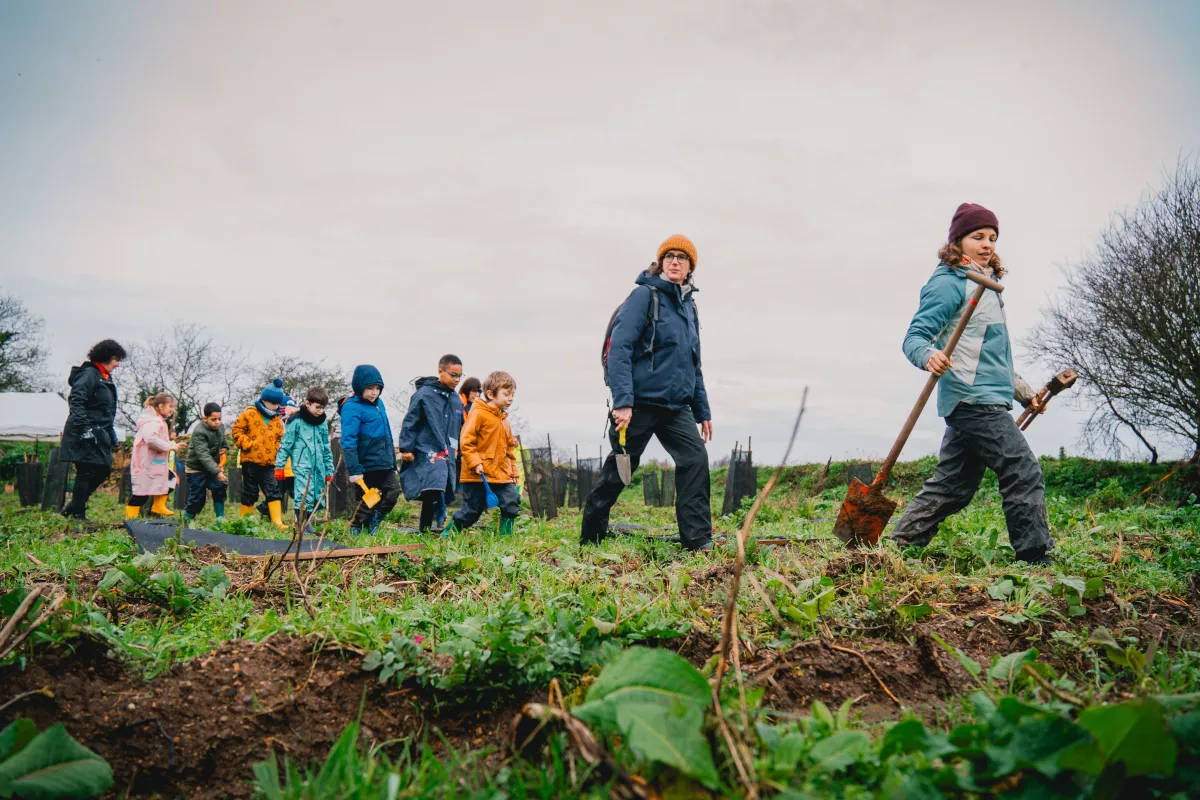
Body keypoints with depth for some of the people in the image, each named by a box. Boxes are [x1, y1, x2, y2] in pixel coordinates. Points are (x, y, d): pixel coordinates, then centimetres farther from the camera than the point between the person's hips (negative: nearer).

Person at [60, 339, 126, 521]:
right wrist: (84, 428, -26)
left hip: (99, 433, 10)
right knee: (86, 471, -6)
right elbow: (75, 400, -21)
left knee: (104, 469, 11)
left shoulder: (106, 378, 18)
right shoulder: (89, 374, -11)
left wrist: (112, 434, 21)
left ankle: (74, 505, 21)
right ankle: (78, 513, 4)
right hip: (85, 434, -10)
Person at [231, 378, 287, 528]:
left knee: (273, 490, -5)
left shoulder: (277, 421, 11)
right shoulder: (249, 414, -2)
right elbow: (237, 430, -2)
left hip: (269, 463, 4)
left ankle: (277, 521, -7)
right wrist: (247, 444, -12)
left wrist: (276, 451, 4)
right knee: (250, 492, 5)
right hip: (250, 460, -4)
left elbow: (280, 439, 20)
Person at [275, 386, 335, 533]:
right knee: (305, 494, -14)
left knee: (318, 496, 5)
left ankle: (306, 519, 17)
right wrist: (279, 466, -4)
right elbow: (285, 445, -2)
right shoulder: (296, 421, -4)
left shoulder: (322, 424, 13)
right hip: (301, 465, -6)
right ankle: (302, 524, -5)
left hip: (318, 467, 6)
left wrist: (329, 470, 20)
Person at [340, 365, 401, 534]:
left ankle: (373, 520, 27)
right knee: (364, 502, 3)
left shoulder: (379, 403, 9)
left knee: (393, 492, 10)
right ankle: (355, 528, 20)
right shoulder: (352, 407, -15)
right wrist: (353, 470, -26)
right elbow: (348, 441, -21)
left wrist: (392, 460, 21)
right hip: (365, 466, -7)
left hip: (384, 464, 7)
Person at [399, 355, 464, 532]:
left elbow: (459, 430, 22)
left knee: (431, 498, 11)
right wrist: (406, 448, -9)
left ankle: (424, 531, 18)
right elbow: (409, 422, -6)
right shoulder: (424, 394, -6)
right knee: (435, 492, -21)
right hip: (428, 454, -7)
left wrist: (458, 453, 22)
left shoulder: (456, 400, 14)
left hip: (448, 456, 7)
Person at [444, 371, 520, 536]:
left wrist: (513, 472, 21)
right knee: (471, 511, -2)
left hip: (501, 475, 7)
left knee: (512, 502, -4)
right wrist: (475, 462, -21)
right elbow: (466, 440, -15)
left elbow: (509, 449, 25)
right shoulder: (478, 413, -8)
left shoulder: (503, 420, 18)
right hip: (478, 475, -7)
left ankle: (505, 536, 9)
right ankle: (446, 535, 15)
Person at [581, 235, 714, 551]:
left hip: (676, 406, 6)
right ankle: (590, 536, 21)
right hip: (640, 403, -6)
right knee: (619, 467, 4)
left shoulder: (689, 306, 15)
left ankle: (698, 539, -7)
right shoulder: (644, 295, -7)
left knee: (696, 459, -12)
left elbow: (694, 365, 21)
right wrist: (622, 401, -24)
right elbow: (619, 349, -15)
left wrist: (702, 410, 18)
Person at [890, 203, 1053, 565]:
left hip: (981, 402, 10)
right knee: (1024, 472, -11)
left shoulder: (985, 285, 22)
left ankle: (901, 546, 15)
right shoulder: (950, 282, -7)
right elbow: (914, 337, -17)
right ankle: (1035, 557, -6)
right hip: (974, 399, -10)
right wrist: (928, 355, -38)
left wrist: (1022, 390, 30)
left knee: (953, 485, 10)